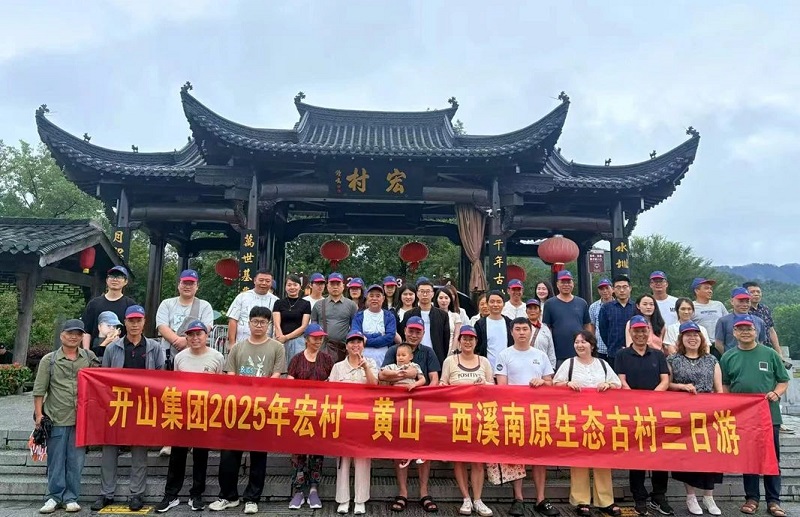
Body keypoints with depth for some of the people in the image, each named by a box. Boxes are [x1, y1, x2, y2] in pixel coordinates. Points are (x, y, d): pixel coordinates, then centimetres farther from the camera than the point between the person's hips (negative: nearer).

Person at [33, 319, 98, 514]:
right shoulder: (49, 360, 2)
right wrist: (38, 414, -4)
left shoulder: (90, 357, 6)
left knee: (76, 460, 6)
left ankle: (71, 497, 17)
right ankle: (55, 496, 20)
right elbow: (39, 389, 1)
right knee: (56, 460, 7)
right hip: (56, 418, -1)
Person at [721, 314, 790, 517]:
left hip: (769, 414, 0)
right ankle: (752, 498, 20)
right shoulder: (728, 357, 3)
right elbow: (724, 386, 7)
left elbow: (784, 381, 5)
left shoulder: (770, 354, 1)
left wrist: (776, 393, -13)